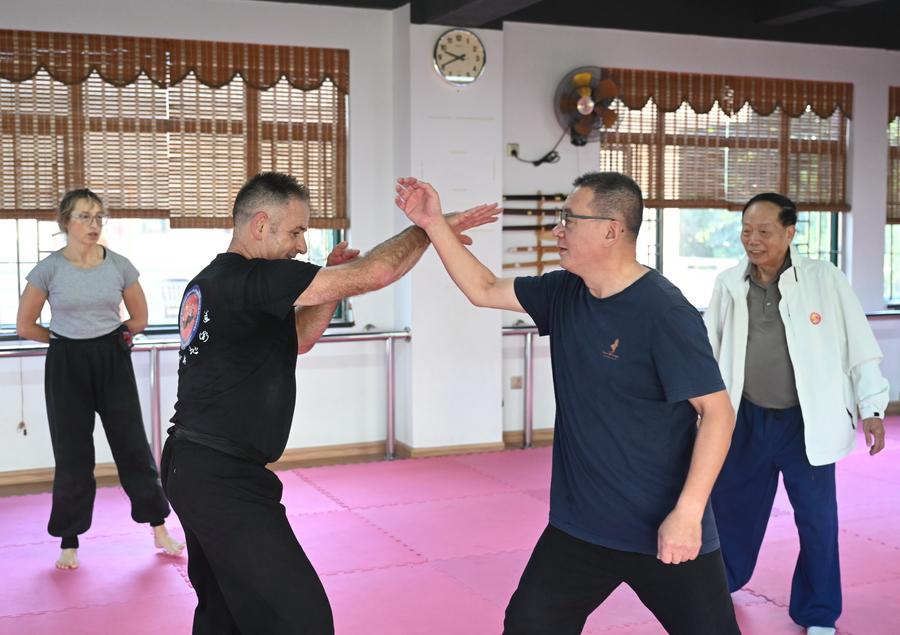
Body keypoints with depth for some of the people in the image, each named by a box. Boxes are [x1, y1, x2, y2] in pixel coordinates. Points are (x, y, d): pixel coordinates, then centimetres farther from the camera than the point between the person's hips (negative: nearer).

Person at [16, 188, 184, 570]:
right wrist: (67, 338, 7)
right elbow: (25, 326, 1)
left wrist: (105, 336, 8)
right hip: (66, 365, -1)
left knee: (133, 445, 4)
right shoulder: (48, 269, -6)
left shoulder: (120, 266, -3)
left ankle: (159, 530, 16)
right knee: (72, 454, 7)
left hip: (112, 360, 1)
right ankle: (69, 542, 20)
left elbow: (140, 318, 9)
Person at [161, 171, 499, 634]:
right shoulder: (250, 279, -18)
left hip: (196, 468, 11)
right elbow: (372, 274, -21)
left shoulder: (212, 282, 13)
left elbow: (296, 339, 21)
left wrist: (331, 283, 8)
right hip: (224, 479, -11)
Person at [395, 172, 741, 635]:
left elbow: (717, 412, -18)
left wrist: (688, 512, -23)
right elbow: (483, 290, 12)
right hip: (579, 524, 6)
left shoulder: (663, 313, -19)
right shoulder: (563, 294, 2)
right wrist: (433, 223, 4)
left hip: (663, 530, -6)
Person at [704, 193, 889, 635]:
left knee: (817, 518, 7)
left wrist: (872, 408, -6)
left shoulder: (825, 279, -9)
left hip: (806, 421, -2)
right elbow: (710, 347, 7)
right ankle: (718, 582, 40)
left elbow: (859, 344, -4)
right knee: (730, 503, 16)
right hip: (746, 417, 2)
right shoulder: (728, 283, -2)